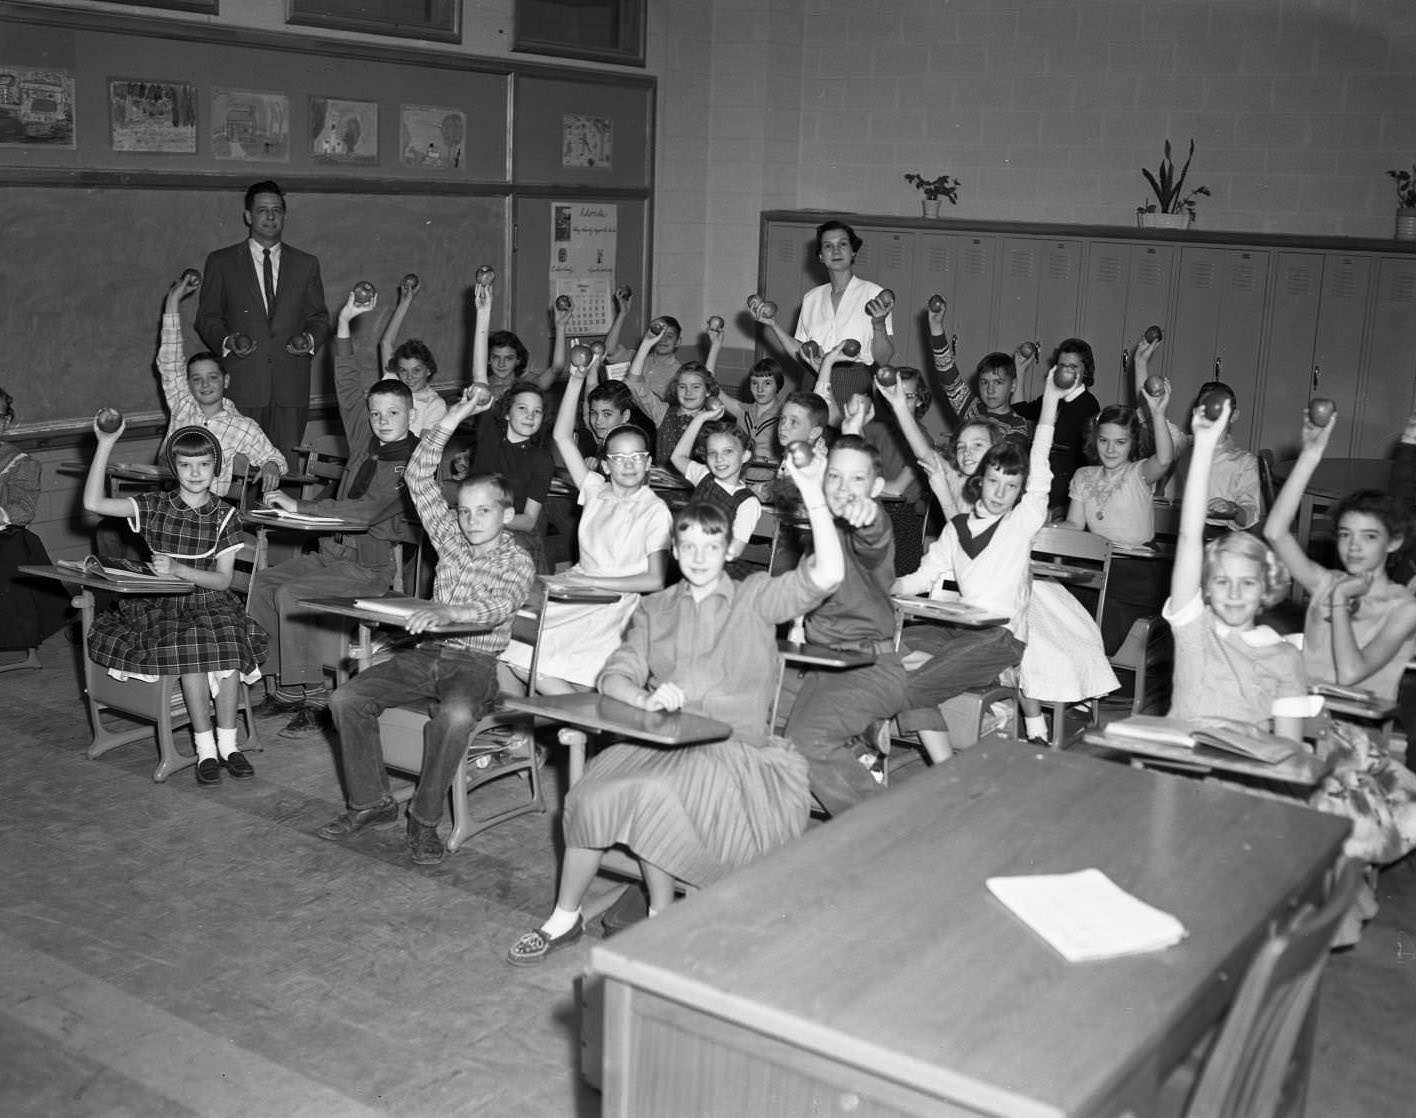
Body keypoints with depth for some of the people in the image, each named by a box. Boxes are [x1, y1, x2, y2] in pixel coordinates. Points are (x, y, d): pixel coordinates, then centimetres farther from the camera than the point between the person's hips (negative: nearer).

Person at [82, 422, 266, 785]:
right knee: (189, 645, -31)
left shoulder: (224, 515, 4)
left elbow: (222, 580, -3)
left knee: (229, 640, -31)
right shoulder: (154, 506, 5)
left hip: (208, 601, 1)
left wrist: (178, 570, -21)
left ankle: (227, 743, -21)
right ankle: (205, 750, -23)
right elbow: (92, 503, -9)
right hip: (158, 604, -1)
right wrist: (105, 445, -14)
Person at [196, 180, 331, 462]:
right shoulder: (221, 262, 9)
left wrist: (309, 338, -6)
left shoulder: (306, 264, 14)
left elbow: (319, 316, 16)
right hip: (241, 385, -1)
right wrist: (226, 341, -11)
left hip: (291, 386, 2)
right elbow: (207, 317, 9)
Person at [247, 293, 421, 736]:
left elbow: (366, 511, -23)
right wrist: (344, 324, 10)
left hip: (374, 567, -8)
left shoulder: (414, 463, -13)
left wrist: (300, 507, -22)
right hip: (334, 553, 8)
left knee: (292, 595, -24)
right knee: (263, 582, -5)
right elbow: (348, 388, 15)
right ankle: (287, 689, -4)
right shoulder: (366, 442, 10)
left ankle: (314, 699, -19)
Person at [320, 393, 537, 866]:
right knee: (346, 698, -13)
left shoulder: (518, 562, -5)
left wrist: (445, 610, -44)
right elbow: (419, 480, 3)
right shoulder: (451, 537, 10)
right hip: (425, 651, 5)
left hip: (475, 662, -5)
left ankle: (425, 818, -19)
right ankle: (371, 801, -1)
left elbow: (498, 606, -25)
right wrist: (446, 425, -8)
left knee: (455, 715, -37)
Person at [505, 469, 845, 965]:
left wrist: (813, 496, -20)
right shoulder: (654, 609, 18)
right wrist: (645, 698, -17)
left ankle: (661, 917, -10)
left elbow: (826, 575, -11)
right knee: (591, 795, -23)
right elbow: (614, 676, 7)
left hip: (735, 751, -3)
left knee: (654, 793, -31)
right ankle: (564, 917, -5)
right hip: (659, 744, 4)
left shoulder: (755, 598, 6)